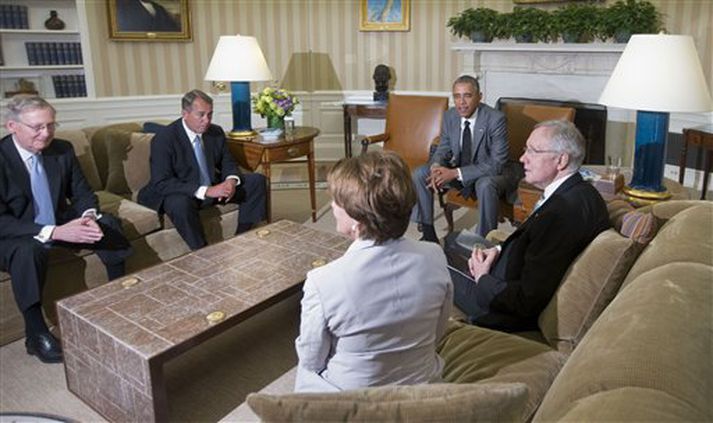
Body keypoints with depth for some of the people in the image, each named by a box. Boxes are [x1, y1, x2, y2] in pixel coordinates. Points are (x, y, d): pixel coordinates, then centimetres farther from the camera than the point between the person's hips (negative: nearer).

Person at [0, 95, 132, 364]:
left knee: (108, 224, -15)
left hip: (59, 224, 5)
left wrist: (89, 216, -21)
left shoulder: (63, 149, -5)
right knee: (28, 250, -36)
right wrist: (54, 232, -36)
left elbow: (82, 193, 3)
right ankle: (36, 333, -20)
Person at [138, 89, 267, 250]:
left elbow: (228, 163, 9)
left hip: (213, 187, 6)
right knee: (180, 204, -40)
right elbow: (161, 183, -26)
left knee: (257, 181, -5)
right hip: (179, 194, -6)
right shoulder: (164, 138, -19)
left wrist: (231, 181, -18)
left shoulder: (216, 132, -2)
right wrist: (205, 191, -35)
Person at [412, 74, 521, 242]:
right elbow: (443, 150, 6)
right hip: (458, 171, 6)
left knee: (485, 185, -39)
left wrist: (456, 173, -31)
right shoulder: (449, 116, -5)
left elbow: (497, 163, -25)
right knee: (420, 174, -10)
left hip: (490, 174, -5)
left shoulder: (495, 119, -22)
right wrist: (436, 167, -20)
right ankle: (428, 233, -1)